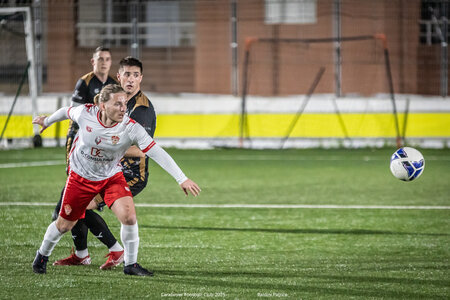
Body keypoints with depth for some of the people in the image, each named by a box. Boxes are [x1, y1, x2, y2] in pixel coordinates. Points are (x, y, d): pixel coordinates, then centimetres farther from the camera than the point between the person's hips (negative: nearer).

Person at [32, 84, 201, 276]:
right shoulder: (85, 113, -23)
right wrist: (47, 121, 22)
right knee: (64, 225, 8)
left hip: (112, 177, 0)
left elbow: (157, 153, -31)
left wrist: (182, 179, -38)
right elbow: (67, 112, 2)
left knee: (129, 216, -21)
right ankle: (42, 256, 38)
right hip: (81, 178, 0)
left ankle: (130, 264, -1)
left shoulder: (131, 128, -26)